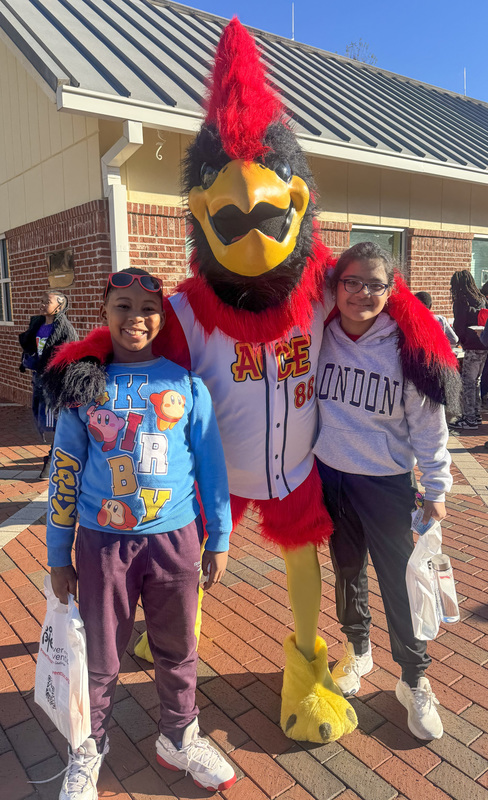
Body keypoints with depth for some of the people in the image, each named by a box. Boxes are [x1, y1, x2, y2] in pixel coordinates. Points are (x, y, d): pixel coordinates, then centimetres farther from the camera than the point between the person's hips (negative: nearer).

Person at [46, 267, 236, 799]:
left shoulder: (186, 384, -2)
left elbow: (211, 465, 2)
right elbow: (64, 473, 2)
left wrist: (219, 539, 4)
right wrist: (59, 555, 4)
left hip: (175, 540, 1)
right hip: (103, 542, 0)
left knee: (177, 650, 16)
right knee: (100, 657, 14)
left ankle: (179, 739, 41)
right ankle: (87, 751, 39)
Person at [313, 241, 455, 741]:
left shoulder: (407, 347, -11)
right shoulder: (318, 337, -4)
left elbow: (428, 423, -6)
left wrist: (436, 489, -2)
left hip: (387, 481, -3)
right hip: (330, 476, 3)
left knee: (399, 582, 4)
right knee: (347, 572, 18)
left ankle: (415, 682, 27)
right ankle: (357, 651, 43)